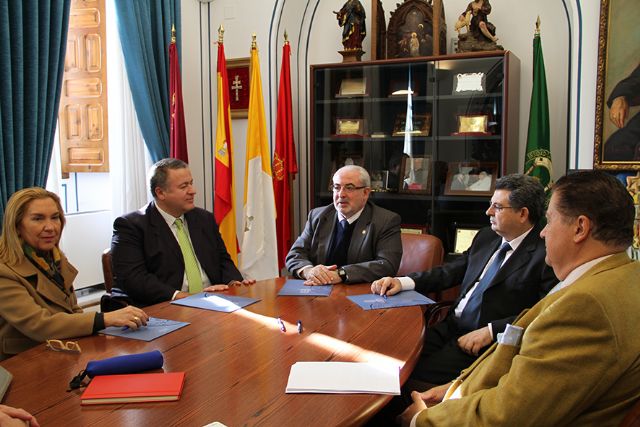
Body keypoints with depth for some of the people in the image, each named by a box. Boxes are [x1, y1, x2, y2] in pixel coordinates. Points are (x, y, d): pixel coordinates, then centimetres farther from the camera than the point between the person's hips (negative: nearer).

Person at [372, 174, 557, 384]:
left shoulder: (546, 254, -9)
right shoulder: (486, 237, 14)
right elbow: (450, 272, 16)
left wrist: (491, 331, -20)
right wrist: (403, 282, 2)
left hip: (487, 343, -6)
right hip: (450, 328, 7)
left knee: (418, 373, -23)